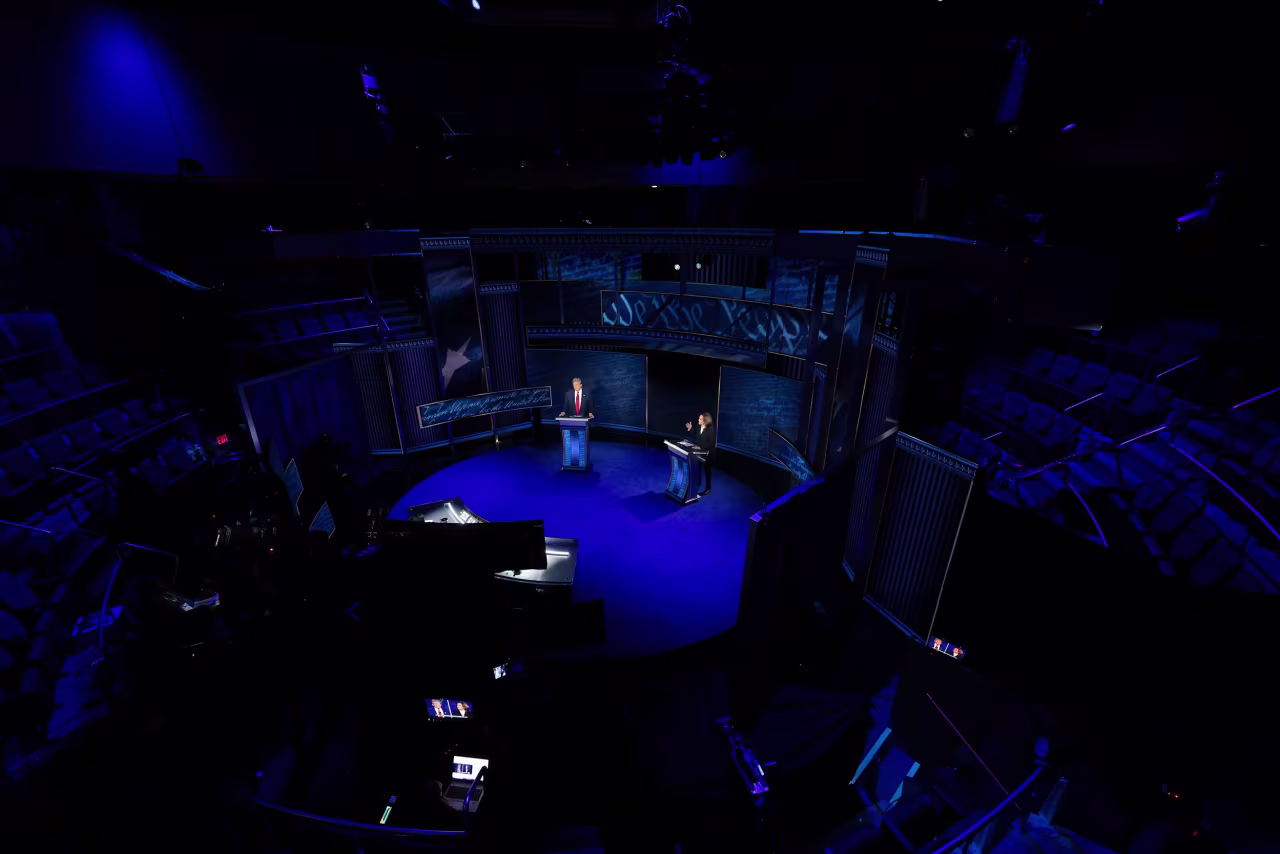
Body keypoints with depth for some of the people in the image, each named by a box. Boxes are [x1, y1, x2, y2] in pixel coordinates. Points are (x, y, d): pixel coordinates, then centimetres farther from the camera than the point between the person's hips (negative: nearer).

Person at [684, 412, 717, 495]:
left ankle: (707, 488, 26)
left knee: (707, 470, 10)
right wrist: (690, 429, -3)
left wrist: (701, 447, -26)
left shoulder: (711, 429, -21)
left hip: (707, 453, -6)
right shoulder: (699, 427, -3)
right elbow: (696, 437, 6)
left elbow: (711, 443, -22)